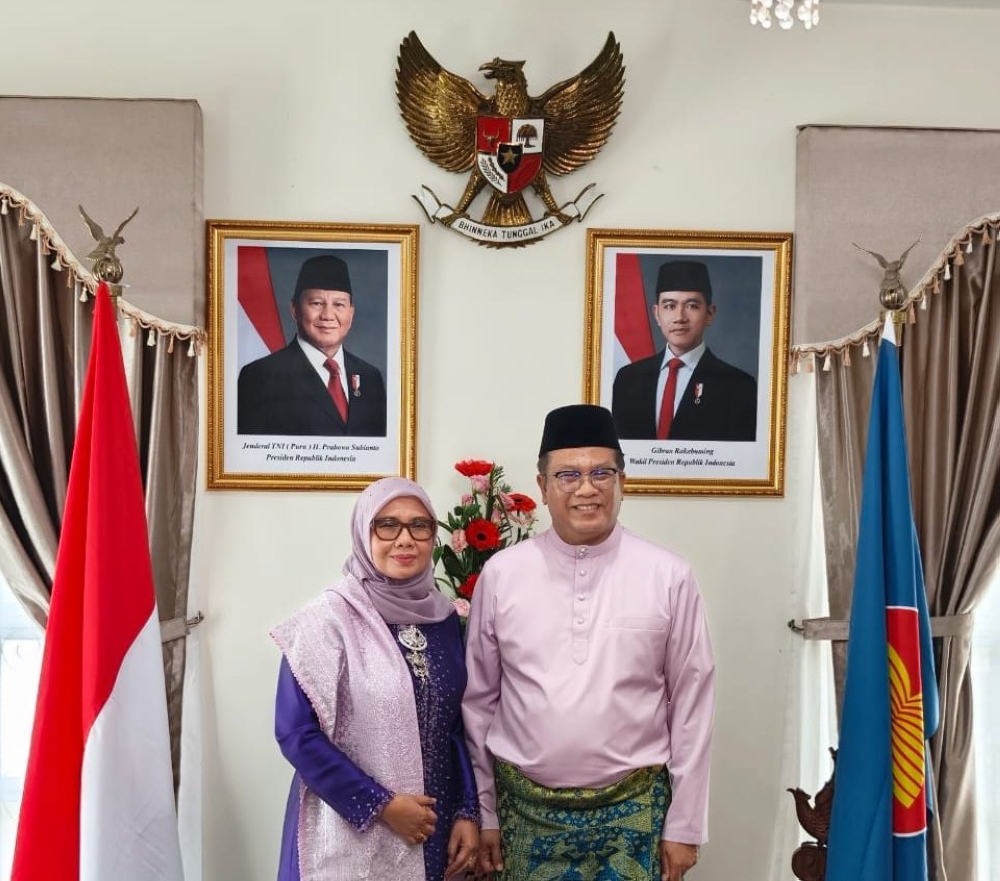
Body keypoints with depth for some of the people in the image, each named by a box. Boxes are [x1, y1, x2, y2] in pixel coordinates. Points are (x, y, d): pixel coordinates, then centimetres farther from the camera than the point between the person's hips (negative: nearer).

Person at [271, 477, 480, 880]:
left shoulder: (443, 617, 0)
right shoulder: (329, 618, -14)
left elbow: (456, 725, 6)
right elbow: (296, 732, -15)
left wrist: (467, 812, 0)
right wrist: (380, 804, -15)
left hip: (432, 827, 5)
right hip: (351, 835, -4)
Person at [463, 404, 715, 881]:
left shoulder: (669, 577, -8)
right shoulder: (500, 574, -5)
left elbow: (691, 705, -2)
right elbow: (478, 701, 2)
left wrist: (684, 824, 1)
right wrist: (483, 810, 5)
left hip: (634, 809, 0)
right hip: (526, 809, 1)